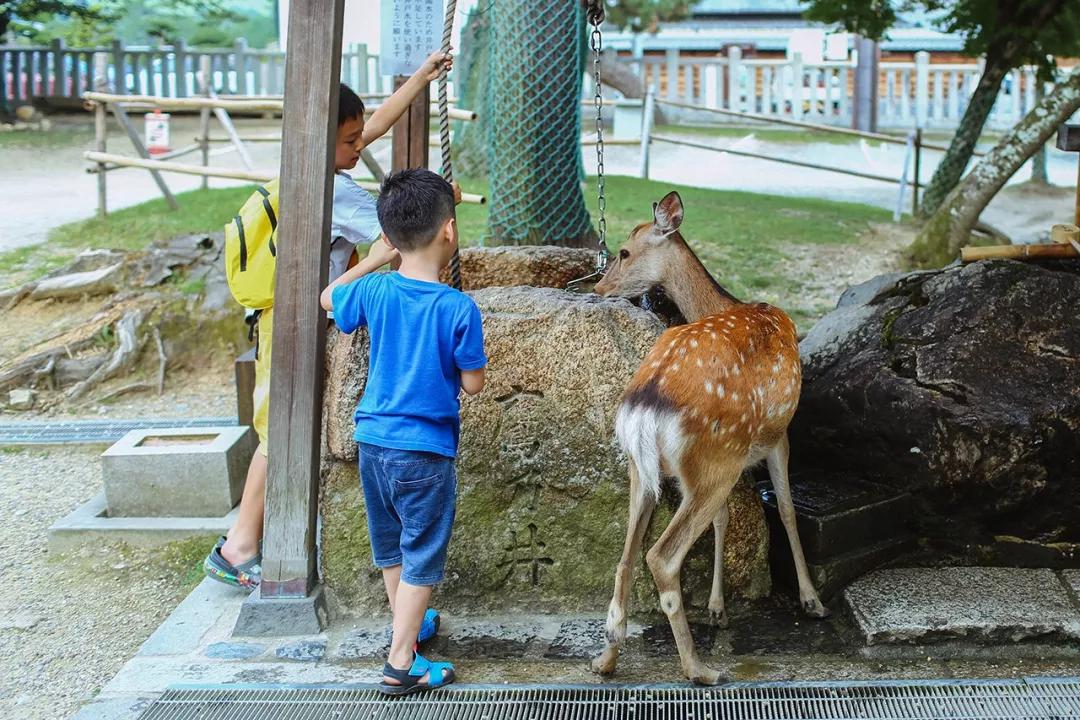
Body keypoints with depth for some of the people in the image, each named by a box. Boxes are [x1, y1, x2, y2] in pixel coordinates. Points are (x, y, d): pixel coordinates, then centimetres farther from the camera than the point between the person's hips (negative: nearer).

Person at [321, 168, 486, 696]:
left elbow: (328, 298, 18)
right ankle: (401, 665, 7)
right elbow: (472, 384, -9)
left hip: (373, 440, 5)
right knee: (422, 558, 6)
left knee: (390, 547, 23)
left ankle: (405, 626, 43)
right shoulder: (459, 309, -17)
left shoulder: (373, 291, -5)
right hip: (425, 452, -5)